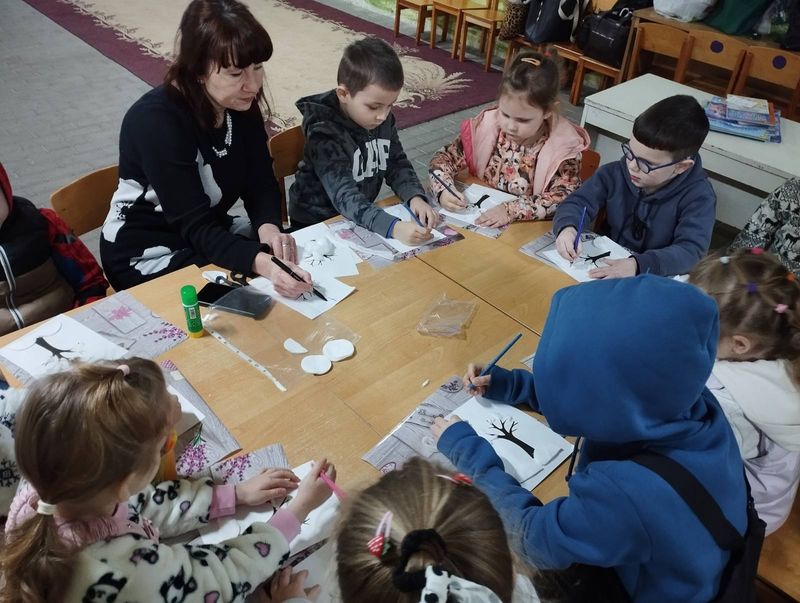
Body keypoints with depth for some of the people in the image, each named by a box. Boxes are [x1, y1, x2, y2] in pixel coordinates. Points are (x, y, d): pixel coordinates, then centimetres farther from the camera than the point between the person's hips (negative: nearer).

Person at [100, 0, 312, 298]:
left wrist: (268, 227, -28)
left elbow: (261, 182, -5)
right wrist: (261, 263, -49)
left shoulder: (242, 104, -9)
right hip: (148, 253, -6)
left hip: (213, 232, 7)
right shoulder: (156, 121, -28)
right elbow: (195, 228, -32)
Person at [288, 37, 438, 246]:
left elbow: (397, 164, 3)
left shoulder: (384, 118, -6)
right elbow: (344, 196, -34)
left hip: (363, 218, 6)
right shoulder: (324, 132, -25)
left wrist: (415, 197, -18)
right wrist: (393, 227, -48)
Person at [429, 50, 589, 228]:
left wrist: (512, 210, -32)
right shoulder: (487, 127, -5)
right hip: (479, 219, 2)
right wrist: (444, 189, -19)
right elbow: (445, 158, 2)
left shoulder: (564, 147, -12)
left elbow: (566, 198, -21)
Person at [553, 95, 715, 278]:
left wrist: (638, 265, -40)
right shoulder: (616, 173, -3)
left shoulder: (698, 196, -14)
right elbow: (579, 202, -4)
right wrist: (567, 228, -28)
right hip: (603, 268, 3)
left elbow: (692, 251, -24)